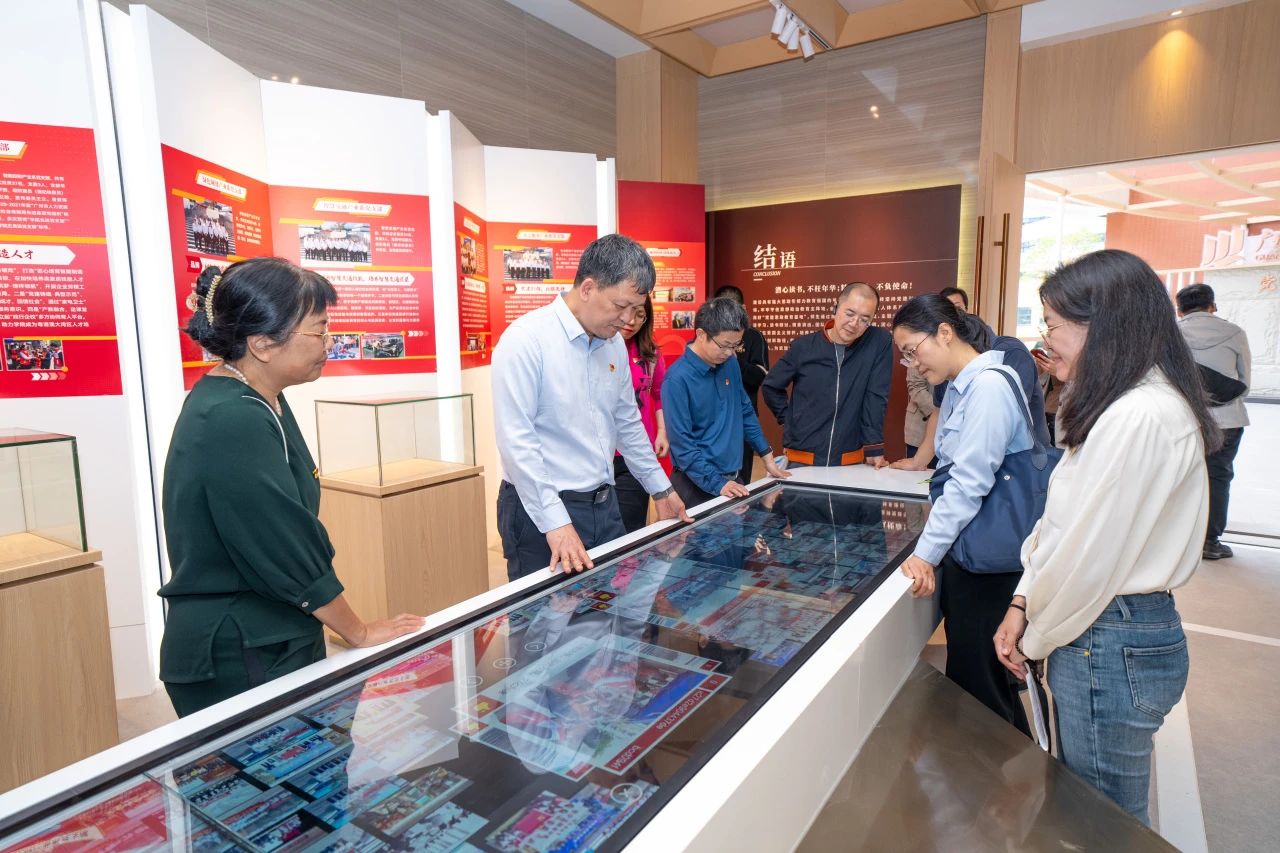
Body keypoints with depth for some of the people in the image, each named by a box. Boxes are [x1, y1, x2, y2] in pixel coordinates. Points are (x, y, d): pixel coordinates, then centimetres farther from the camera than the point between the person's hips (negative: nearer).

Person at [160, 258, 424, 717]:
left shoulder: (251, 402, 4)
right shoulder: (232, 424, -26)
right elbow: (287, 551, -22)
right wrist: (360, 633, -10)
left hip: (267, 644, 9)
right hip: (238, 661, -9)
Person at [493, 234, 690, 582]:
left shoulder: (614, 343, 7)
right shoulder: (526, 340, -16)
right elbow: (517, 441, -21)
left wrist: (660, 488, 20)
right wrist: (556, 523, -24)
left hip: (604, 505, 7)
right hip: (542, 513, -7)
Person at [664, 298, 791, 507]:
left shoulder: (730, 364, 2)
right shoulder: (678, 379, -18)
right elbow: (682, 444, -19)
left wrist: (767, 456, 14)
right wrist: (717, 484, -21)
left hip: (734, 479, 6)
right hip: (698, 485, -6)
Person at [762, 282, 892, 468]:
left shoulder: (880, 342, -6)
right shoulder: (803, 346, -4)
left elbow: (876, 397, -6)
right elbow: (771, 387, 8)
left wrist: (874, 447, -9)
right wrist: (790, 420, 5)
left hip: (851, 462, 0)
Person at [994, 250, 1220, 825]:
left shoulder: (1140, 418, -23)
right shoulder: (1123, 406, 11)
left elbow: (1089, 560, -21)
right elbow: (1062, 522, 11)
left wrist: (1035, 641, -6)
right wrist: (1022, 605, 6)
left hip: (1111, 647, -9)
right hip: (1112, 633, 9)